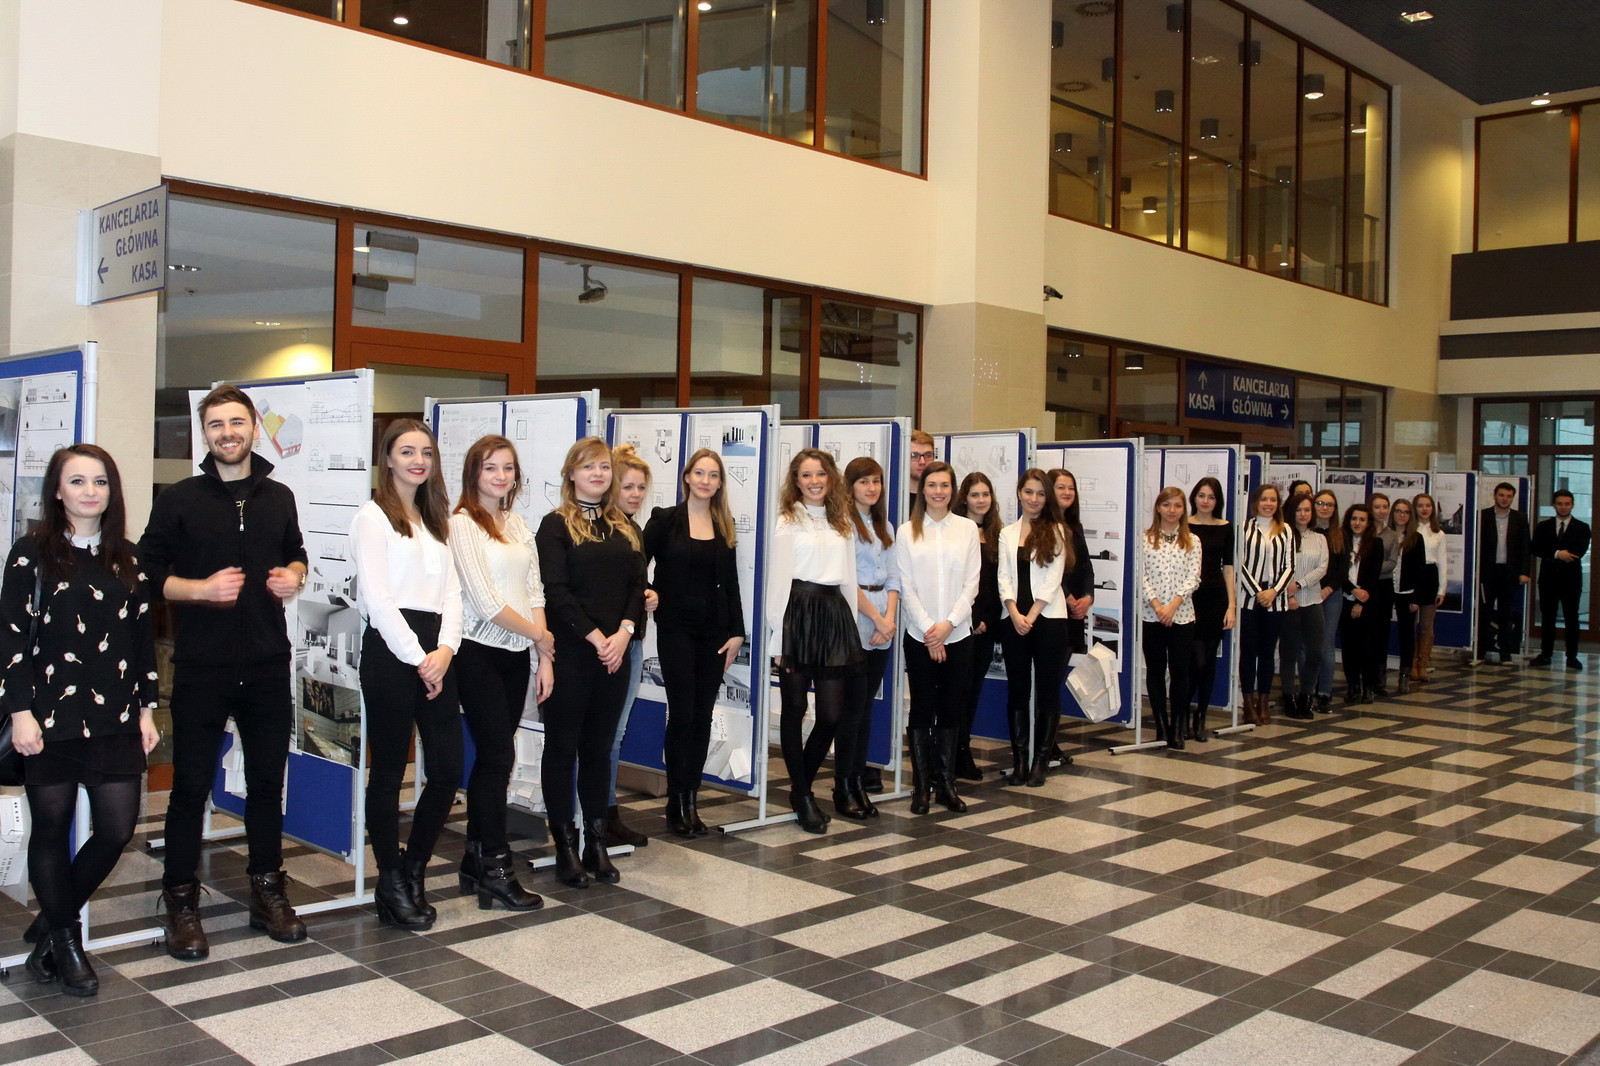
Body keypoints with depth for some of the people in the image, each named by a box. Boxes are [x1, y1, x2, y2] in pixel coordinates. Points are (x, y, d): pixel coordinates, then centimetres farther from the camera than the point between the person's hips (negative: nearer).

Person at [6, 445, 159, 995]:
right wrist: (20, 711, -11)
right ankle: (64, 942, 25)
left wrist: (146, 708, 9)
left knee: (117, 830, 2)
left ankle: (53, 923, 26)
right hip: (50, 720, -4)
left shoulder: (127, 558, 9)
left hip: (115, 719, 4)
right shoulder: (33, 553, -2)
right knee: (52, 831, 7)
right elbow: (12, 636, -6)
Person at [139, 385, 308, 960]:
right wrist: (201, 588, -18)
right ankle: (181, 901, 15)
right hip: (201, 666, -3)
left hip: (268, 663, 4)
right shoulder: (178, 500, -1)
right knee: (191, 783, 2)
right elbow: (148, 571, -3)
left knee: (268, 778, 11)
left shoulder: (279, 497, 11)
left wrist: (293, 576, 1)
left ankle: (268, 890, 25)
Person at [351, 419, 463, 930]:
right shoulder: (373, 516, -2)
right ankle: (392, 885, 14)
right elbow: (376, 596, -10)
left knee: (448, 769, 3)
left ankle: (413, 870, 22)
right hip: (390, 652, -6)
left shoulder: (436, 519, 19)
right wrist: (417, 658, -11)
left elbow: (451, 590, 12)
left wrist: (446, 648, -4)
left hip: (435, 653, 6)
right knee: (389, 771, 2)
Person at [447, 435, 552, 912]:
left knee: (493, 756, 10)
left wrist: (543, 659, 4)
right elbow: (484, 601, -14)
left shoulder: (519, 526, 13)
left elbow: (534, 593, 10)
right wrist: (539, 634, -5)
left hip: (516, 655, 6)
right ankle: (495, 867, 4)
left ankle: (475, 862, 19)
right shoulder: (462, 524, -9)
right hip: (479, 653, -6)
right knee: (498, 755, -6)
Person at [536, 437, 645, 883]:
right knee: (563, 747, 3)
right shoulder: (556, 525, -2)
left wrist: (624, 633, -8)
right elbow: (555, 590, -11)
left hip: (614, 653, 5)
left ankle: (596, 843, 16)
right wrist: (594, 637, -15)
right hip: (569, 653, -5)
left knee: (600, 747, 10)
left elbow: (638, 587, 8)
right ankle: (564, 845, 10)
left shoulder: (626, 529, 14)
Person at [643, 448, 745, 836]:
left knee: (702, 716, 5)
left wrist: (736, 632, 5)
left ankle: (691, 801, 13)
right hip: (676, 628, -4)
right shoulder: (666, 520, -1)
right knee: (682, 713, -5)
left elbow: (731, 583, 9)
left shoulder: (725, 526, 10)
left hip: (715, 630, 4)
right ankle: (676, 803, 6)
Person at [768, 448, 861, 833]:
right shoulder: (787, 521, 1)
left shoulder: (844, 523, 16)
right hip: (798, 612, -4)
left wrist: (853, 626, 12)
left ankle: (802, 787, 21)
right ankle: (802, 796, 16)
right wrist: (778, 637, -8)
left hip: (835, 613, 4)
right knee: (794, 709, 4)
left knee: (833, 713, 1)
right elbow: (778, 579, -3)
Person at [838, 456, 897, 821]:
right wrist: (876, 619, -9)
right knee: (853, 706, -6)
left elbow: (893, 578, 12)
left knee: (866, 706, 8)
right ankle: (842, 789, 2)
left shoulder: (885, 527, 17)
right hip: (855, 623, -6)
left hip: (883, 627, 6)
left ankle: (858, 782, 13)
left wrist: (890, 618, -4)